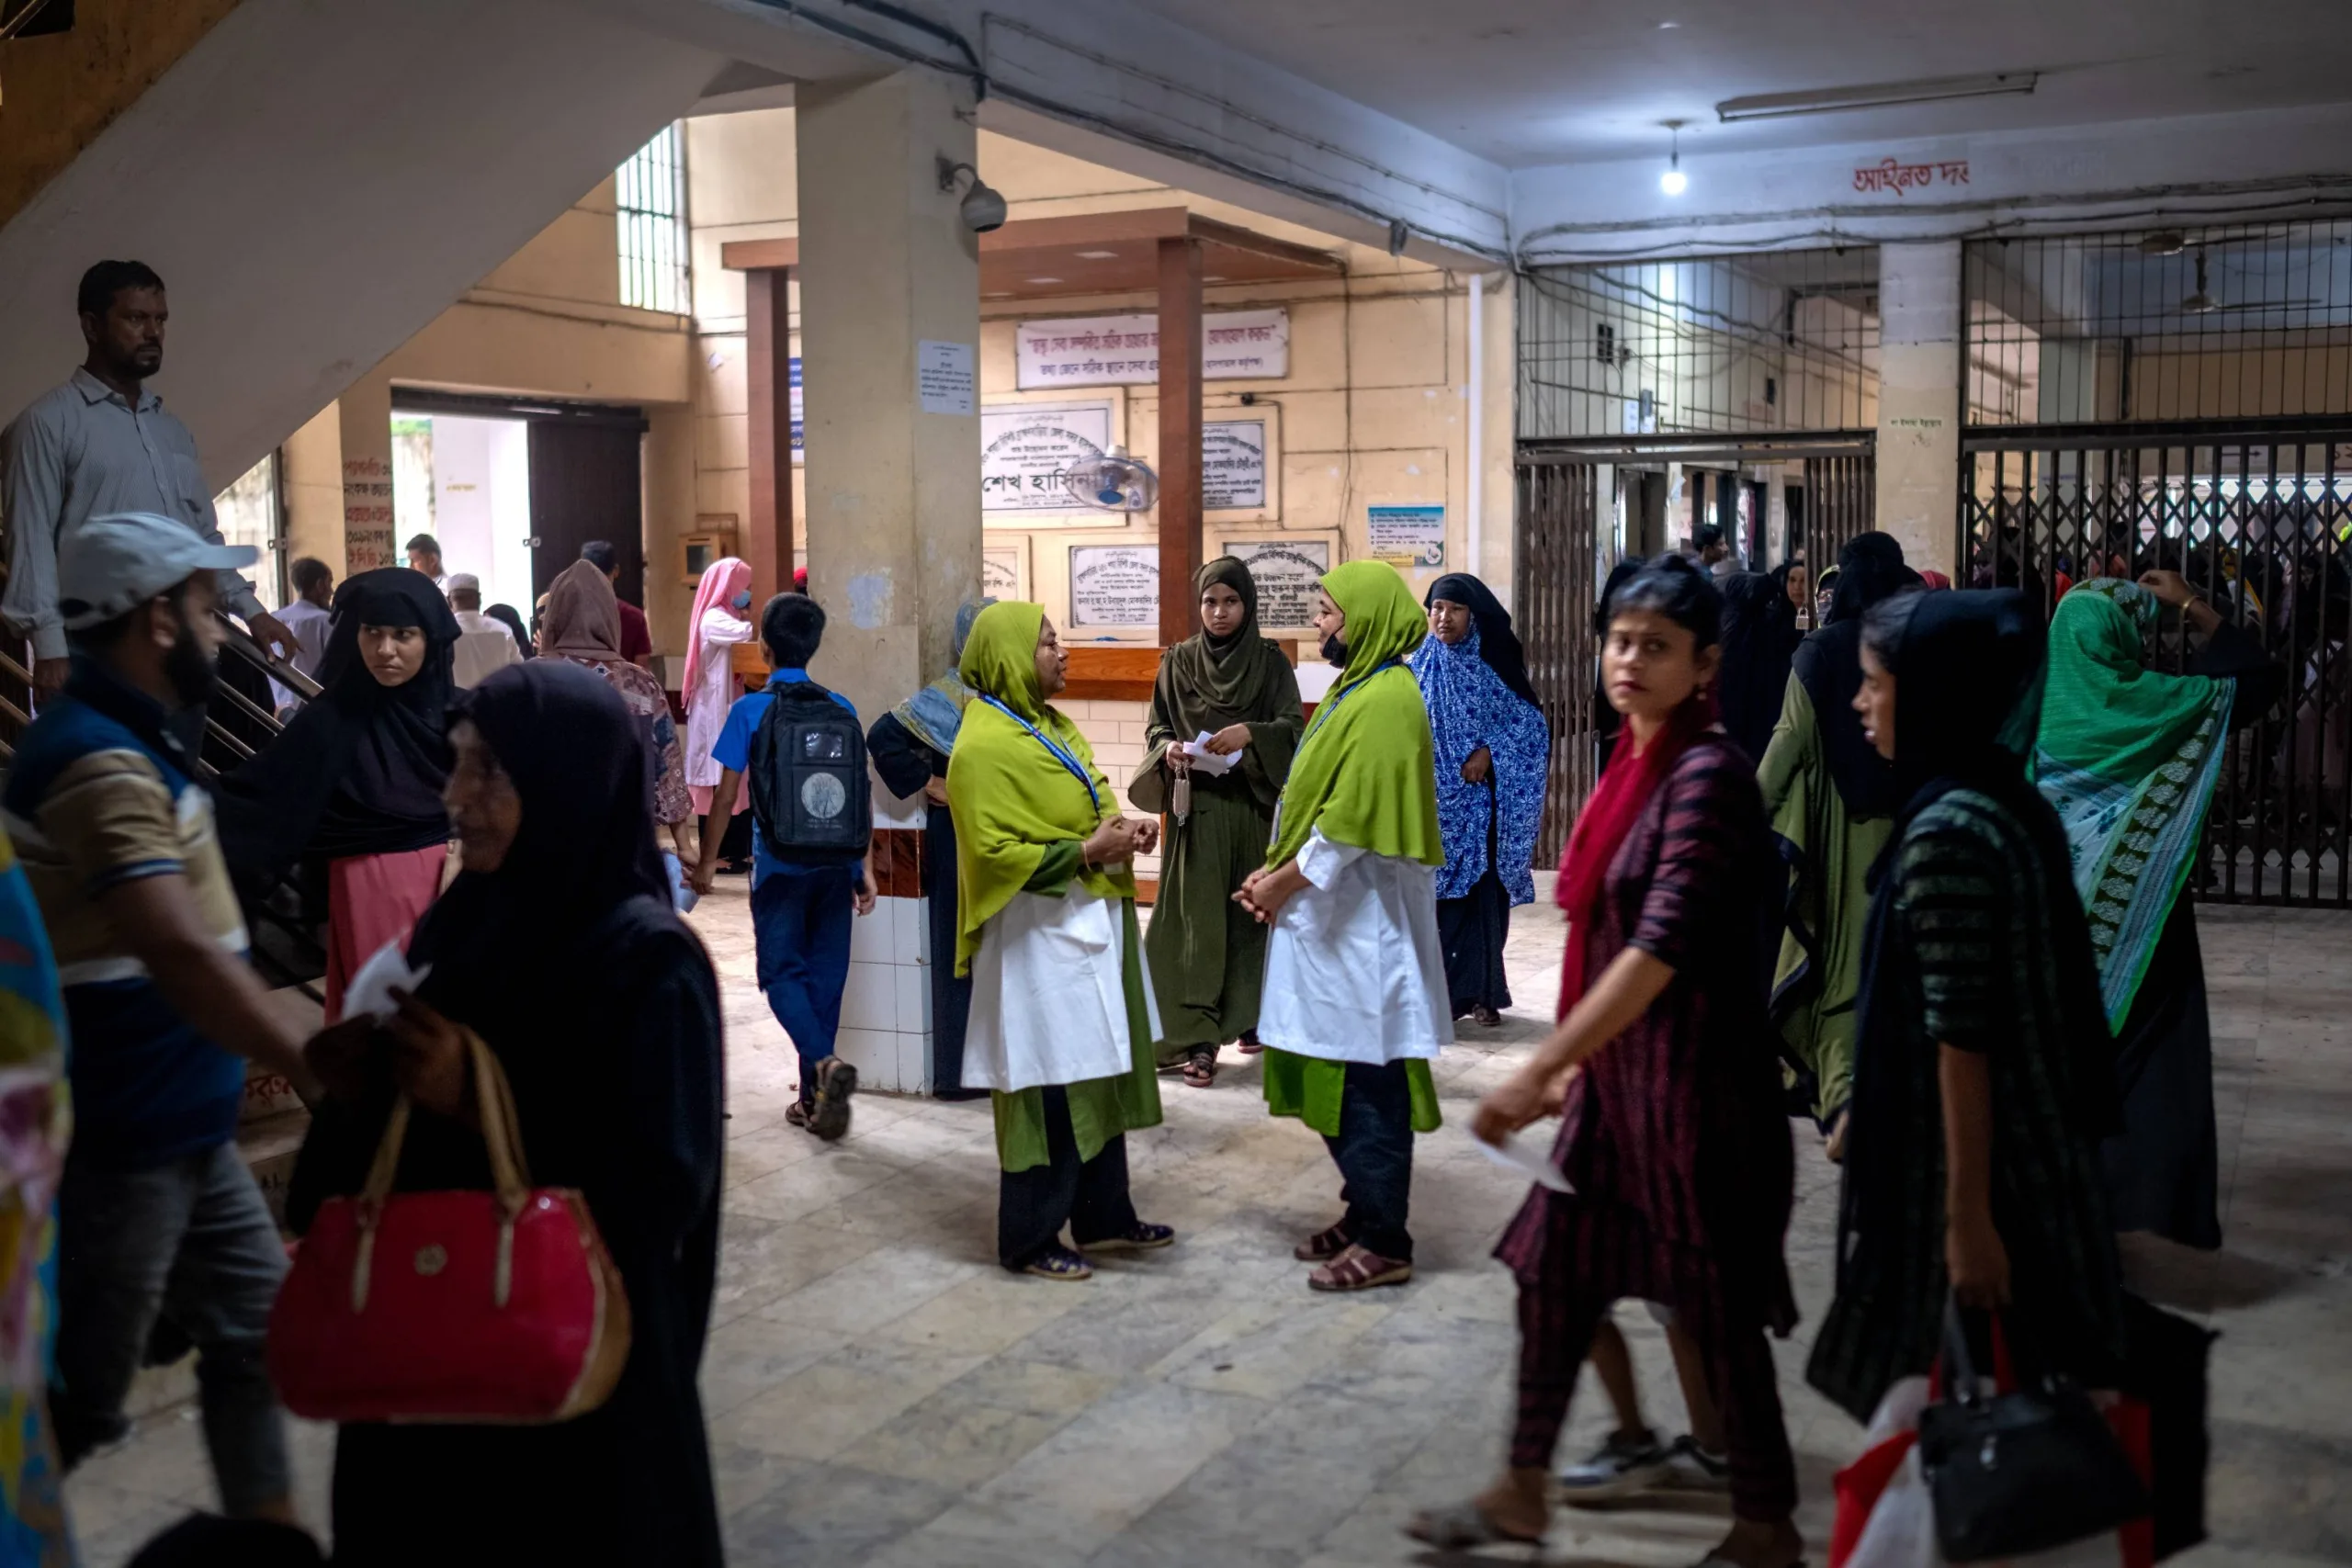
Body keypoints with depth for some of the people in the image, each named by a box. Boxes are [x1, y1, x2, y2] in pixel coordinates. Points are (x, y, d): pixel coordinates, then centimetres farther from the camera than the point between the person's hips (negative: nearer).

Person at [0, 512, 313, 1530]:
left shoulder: (132, 741, 11)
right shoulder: (100, 761, -22)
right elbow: (180, 956, -35)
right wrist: (324, 1077, -36)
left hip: (184, 1129, 10)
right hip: (114, 1145, -10)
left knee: (255, 1327, 16)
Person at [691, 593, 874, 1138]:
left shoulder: (749, 710, -5)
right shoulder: (841, 708, 4)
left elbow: (726, 794, -4)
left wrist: (707, 859, 7)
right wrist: (863, 865, 11)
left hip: (781, 863, -3)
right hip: (837, 862, 3)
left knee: (782, 972, 4)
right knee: (826, 974, 10)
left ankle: (824, 1064, -21)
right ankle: (815, 1100, 16)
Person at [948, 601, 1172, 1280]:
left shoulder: (1051, 726, 14)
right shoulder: (984, 748, -15)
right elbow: (993, 852, -20)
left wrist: (1125, 827, 4)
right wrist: (1088, 852, -20)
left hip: (1094, 922, 10)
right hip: (1040, 936, -10)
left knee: (1099, 1077, 16)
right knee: (1047, 1090, -3)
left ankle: (1104, 1215, 27)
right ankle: (1030, 1237, 9)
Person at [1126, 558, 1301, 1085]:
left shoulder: (1272, 661, 3)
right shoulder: (1178, 662, 5)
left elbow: (1293, 727, -6)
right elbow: (1156, 729, 6)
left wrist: (1250, 734, -24)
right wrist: (1168, 751, -16)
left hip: (1256, 807, 1)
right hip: (1197, 809, 0)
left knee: (1252, 911, 7)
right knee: (1198, 918, -7)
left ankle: (1248, 1016, 24)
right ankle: (1198, 1040, -9)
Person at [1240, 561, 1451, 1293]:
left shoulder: (1385, 701, -17)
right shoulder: (1355, 689, 15)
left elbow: (1352, 822, -21)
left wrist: (1283, 883, -12)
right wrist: (1275, 872, 6)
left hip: (1360, 926, -10)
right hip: (1331, 918, 10)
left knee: (1365, 1088, -3)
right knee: (1336, 1082, 15)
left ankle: (1385, 1243, 5)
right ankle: (1363, 1213, 26)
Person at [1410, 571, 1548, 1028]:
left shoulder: (1493, 668, 0)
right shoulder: (1417, 671, 5)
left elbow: (1531, 723, -1)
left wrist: (1489, 753, -13)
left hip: (1480, 805, -1)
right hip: (1432, 804, 1)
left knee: (1484, 892, 2)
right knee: (1434, 897, -1)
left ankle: (1482, 991, 11)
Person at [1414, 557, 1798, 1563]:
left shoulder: (1708, 775, -19)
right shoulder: (1635, 764, 8)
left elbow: (1661, 948, -26)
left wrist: (1538, 1071, -27)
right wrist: (1571, 1062, 17)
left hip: (1689, 1080, -9)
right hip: (1614, 1073, 9)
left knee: (1715, 1305, 5)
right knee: (1553, 1273, 15)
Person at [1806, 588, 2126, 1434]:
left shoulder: (1945, 832, -20)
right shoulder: (2010, 803, 7)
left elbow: (1961, 1040, -22)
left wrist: (1965, 1216, -19)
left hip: (1973, 1166, -9)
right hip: (2035, 1156, 9)